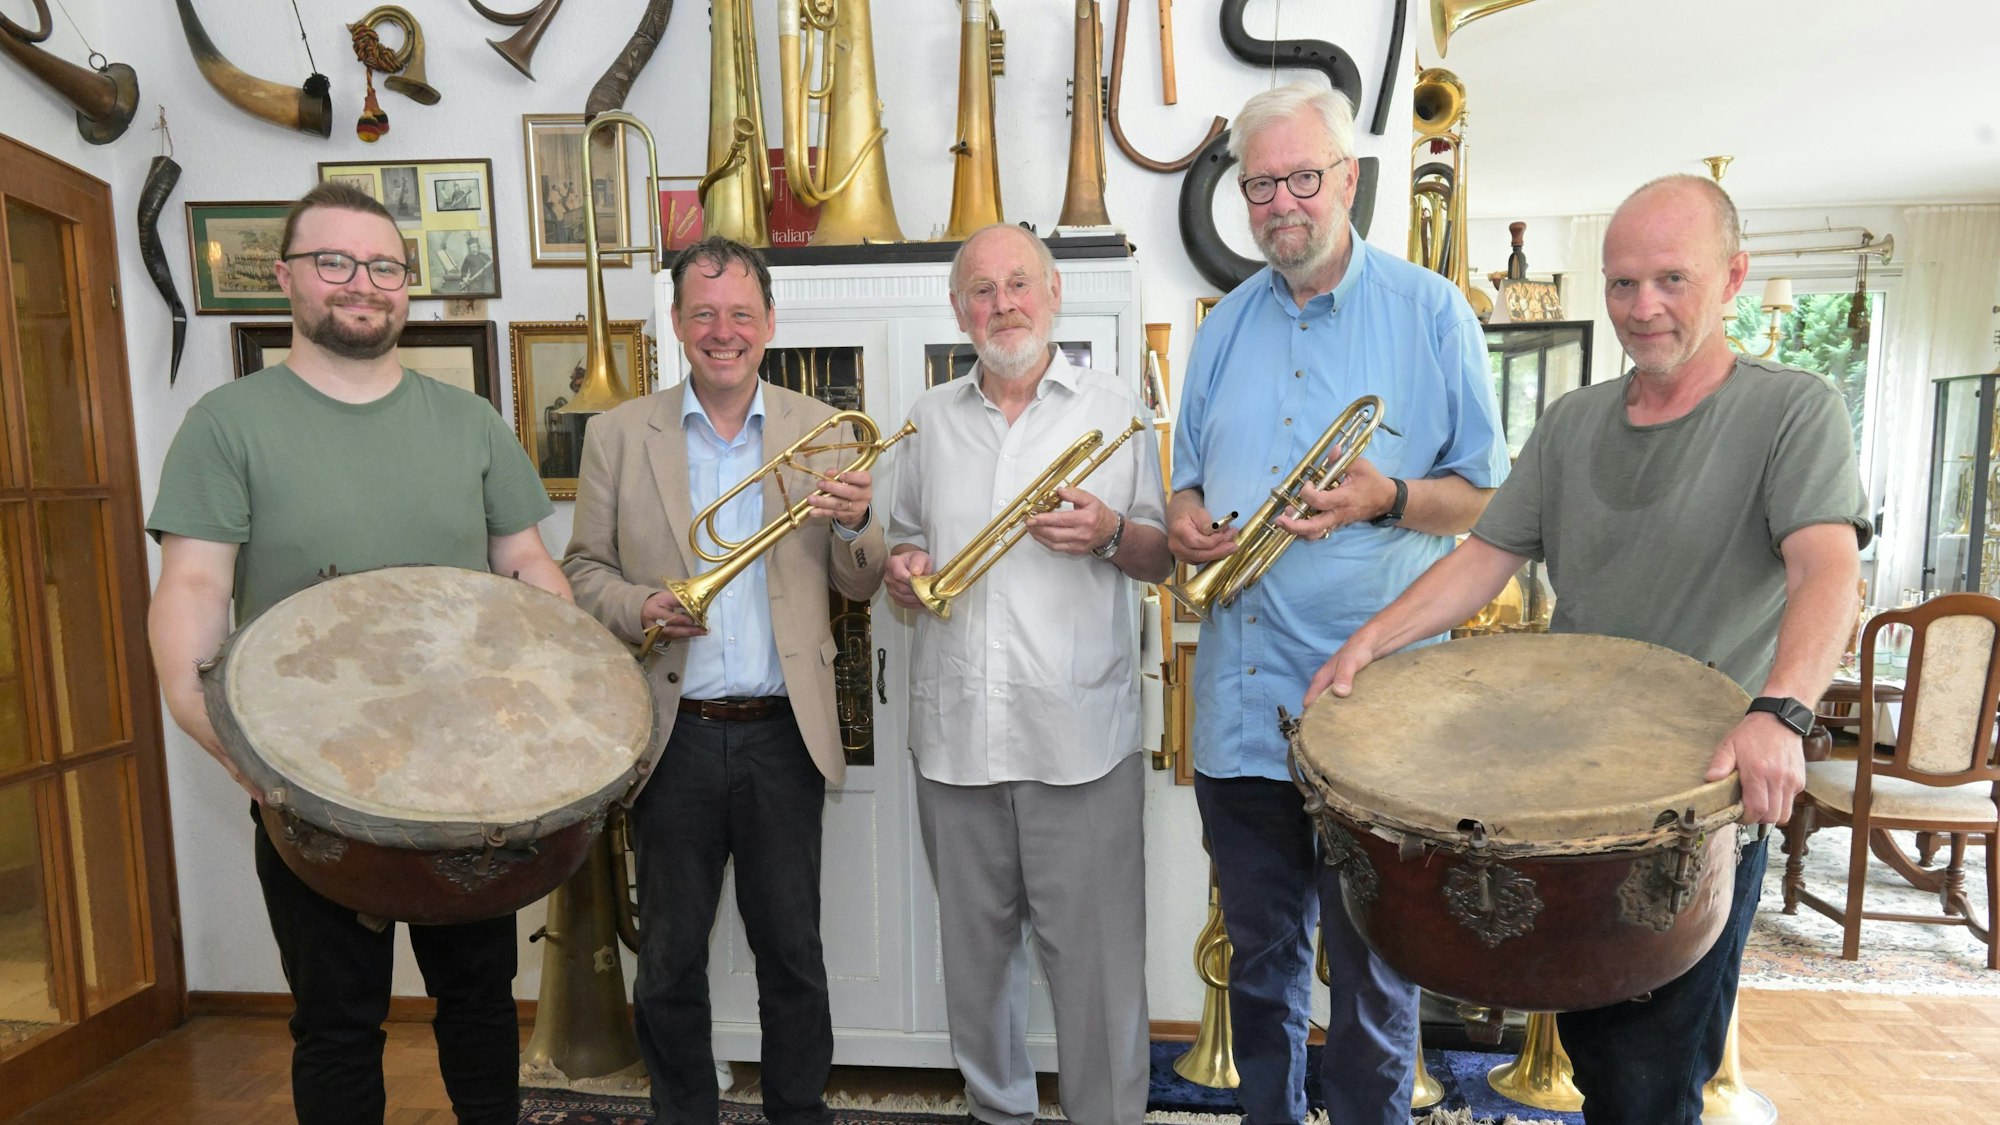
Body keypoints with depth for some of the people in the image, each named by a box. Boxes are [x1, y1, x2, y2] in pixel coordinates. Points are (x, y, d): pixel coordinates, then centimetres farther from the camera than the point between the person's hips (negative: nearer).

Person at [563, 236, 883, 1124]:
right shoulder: (617, 435, 2)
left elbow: (859, 585, 4)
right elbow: (583, 567, 7)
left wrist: (854, 525, -18)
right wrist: (637, 609, -15)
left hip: (783, 734, 0)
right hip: (674, 737, 0)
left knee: (792, 952, 13)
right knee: (670, 958, 15)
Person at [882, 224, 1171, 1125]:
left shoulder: (1117, 409, 4)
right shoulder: (930, 419, 12)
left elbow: (1168, 555, 4)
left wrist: (1110, 535, -16)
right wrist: (902, 569, -3)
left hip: (1081, 737, -3)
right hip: (955, 735, 3)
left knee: (1097, 962, 3)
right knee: (973, 952, 16)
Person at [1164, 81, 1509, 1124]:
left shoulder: (1430, 312, -1)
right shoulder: (1225, 325, 12)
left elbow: (1490, 497, 0)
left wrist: (1389, 498, -19)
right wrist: (1186, 520, -5)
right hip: (1237, 702, 4)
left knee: (1372, 977, 10)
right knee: (1260, 960, 19)